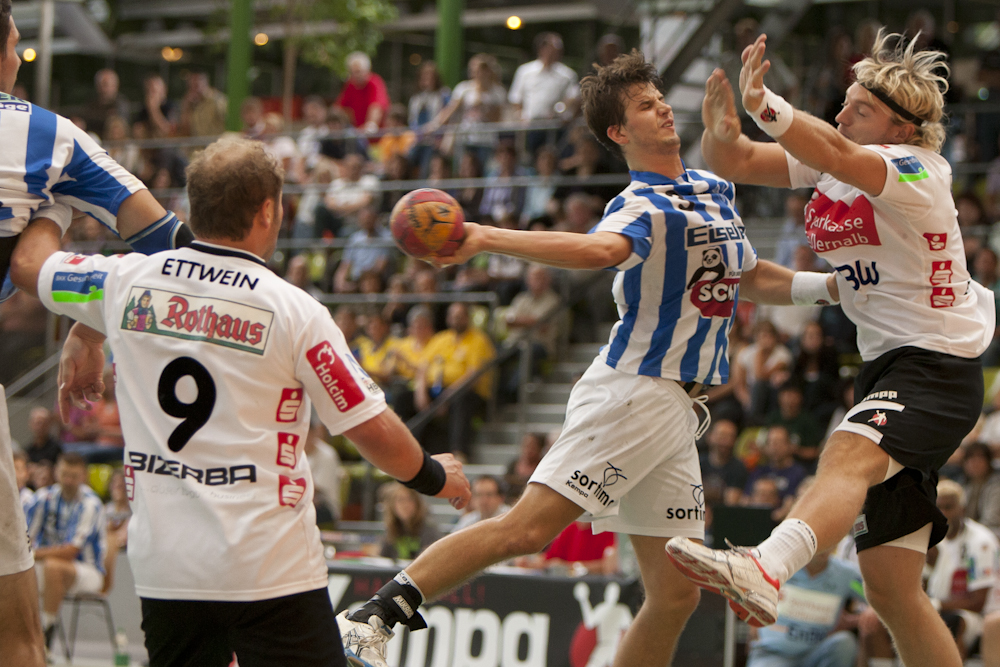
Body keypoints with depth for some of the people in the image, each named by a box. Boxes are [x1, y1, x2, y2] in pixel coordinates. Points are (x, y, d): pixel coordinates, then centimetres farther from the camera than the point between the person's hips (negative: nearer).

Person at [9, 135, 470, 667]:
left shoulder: (126, 282, 2)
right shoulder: (293, 310, -9)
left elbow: (28, 262, 21)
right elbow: (374, 432, -5)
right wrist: (435, 478, 13)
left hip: (161, 565, 5)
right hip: (269, 569, -4)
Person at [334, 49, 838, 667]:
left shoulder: (716, 190, 20)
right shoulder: (642, 207, -8)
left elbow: (752, 279, 36)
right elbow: (602, 248, -33)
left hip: (674, 413, 8)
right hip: (632, 392, -8)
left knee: (676, 594, 4)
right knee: (527, 529, -22)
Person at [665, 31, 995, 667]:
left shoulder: (918, 171, -13)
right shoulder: (828, 155, 10)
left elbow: (837, 157, -34)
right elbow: (734, 161, 4)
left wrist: (767, 107, -49)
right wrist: (722, 129, -20)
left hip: (939, 364, -9)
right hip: (886, 369, 9)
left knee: (848, 454, -40)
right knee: (892, 593, 6)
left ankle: (766, 570, -65)